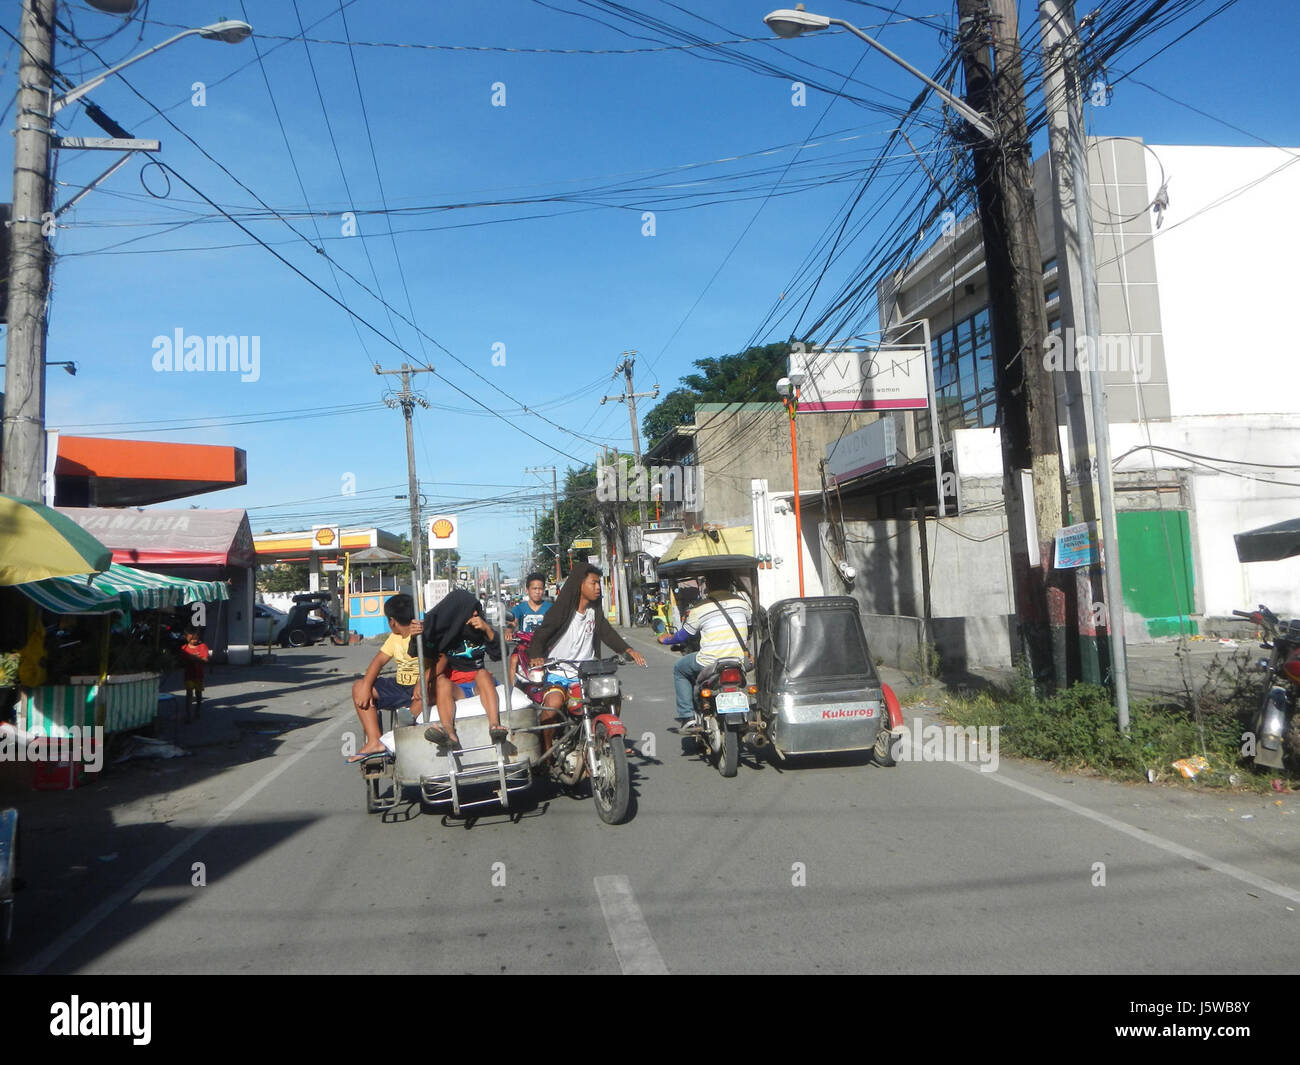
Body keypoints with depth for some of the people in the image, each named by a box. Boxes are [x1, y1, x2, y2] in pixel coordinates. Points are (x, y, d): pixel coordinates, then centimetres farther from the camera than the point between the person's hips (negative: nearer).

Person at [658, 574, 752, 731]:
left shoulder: (700, 608, -4)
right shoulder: (742, 601, 7)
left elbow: (683, 635, 6)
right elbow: (750, 627, 23)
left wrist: (665, 640, 27)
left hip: (710, 663, -4)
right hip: (739, 659, 4)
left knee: (679, 669, 22)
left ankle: (687, 716, 13)